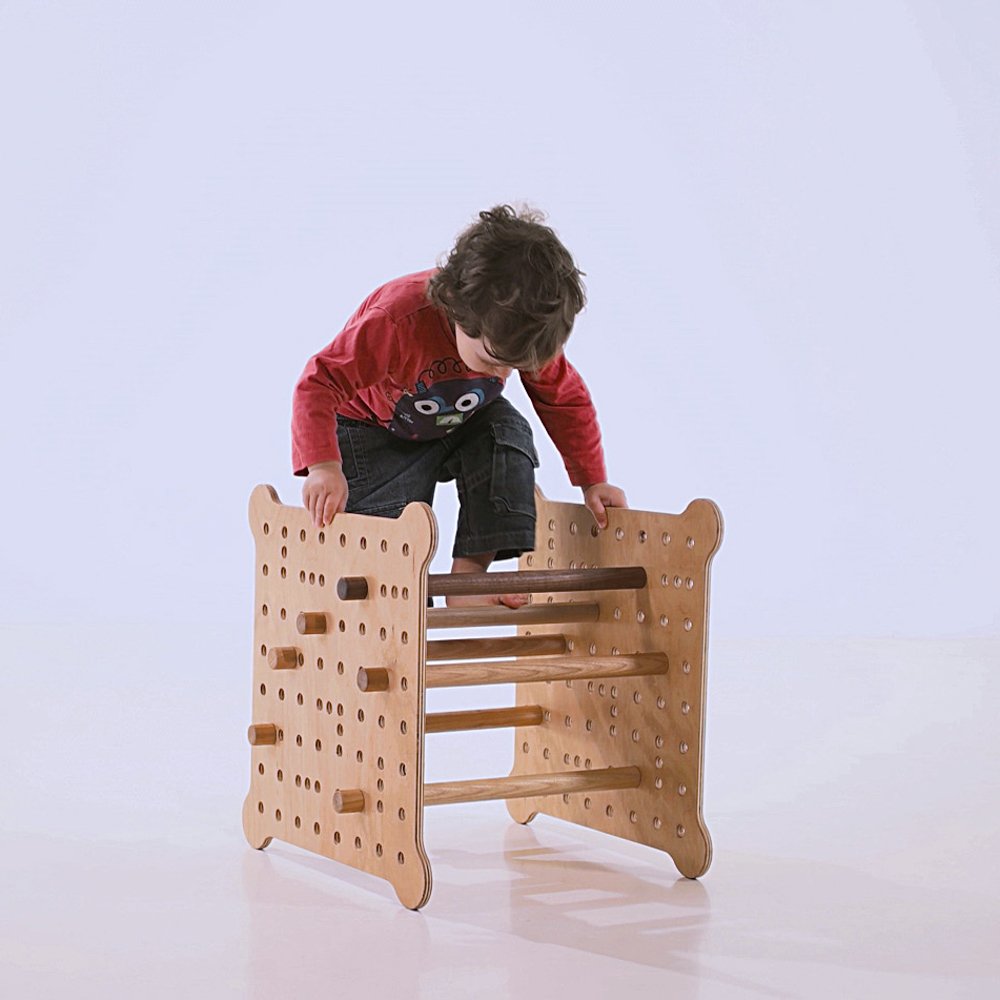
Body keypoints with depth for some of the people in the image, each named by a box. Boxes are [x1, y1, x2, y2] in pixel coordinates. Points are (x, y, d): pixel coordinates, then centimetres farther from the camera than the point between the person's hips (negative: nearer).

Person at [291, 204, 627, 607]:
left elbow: (566, 400, -6)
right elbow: (320, 384, -39)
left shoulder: (528, 333, -24)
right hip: (375, 434, -4)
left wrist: (592, 481, -7)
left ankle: (469, 575, -22)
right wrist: (322, 466, -52)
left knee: (508, 432, -24)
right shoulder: (397, 320, -41)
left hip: (458, 424, 4)